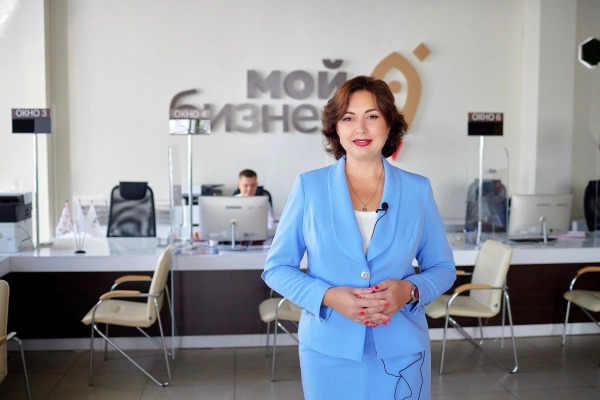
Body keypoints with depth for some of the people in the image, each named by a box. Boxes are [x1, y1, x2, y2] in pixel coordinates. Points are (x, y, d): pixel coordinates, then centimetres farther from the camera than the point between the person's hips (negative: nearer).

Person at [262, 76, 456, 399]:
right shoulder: (309, 186, -4)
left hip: (401, 351, 1)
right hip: (329, 350, -1)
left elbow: (442, 268, 6)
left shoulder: (417, 190, 0)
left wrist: (409, 290, -14)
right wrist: (327, 296, -16)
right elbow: (277, 267, -1)